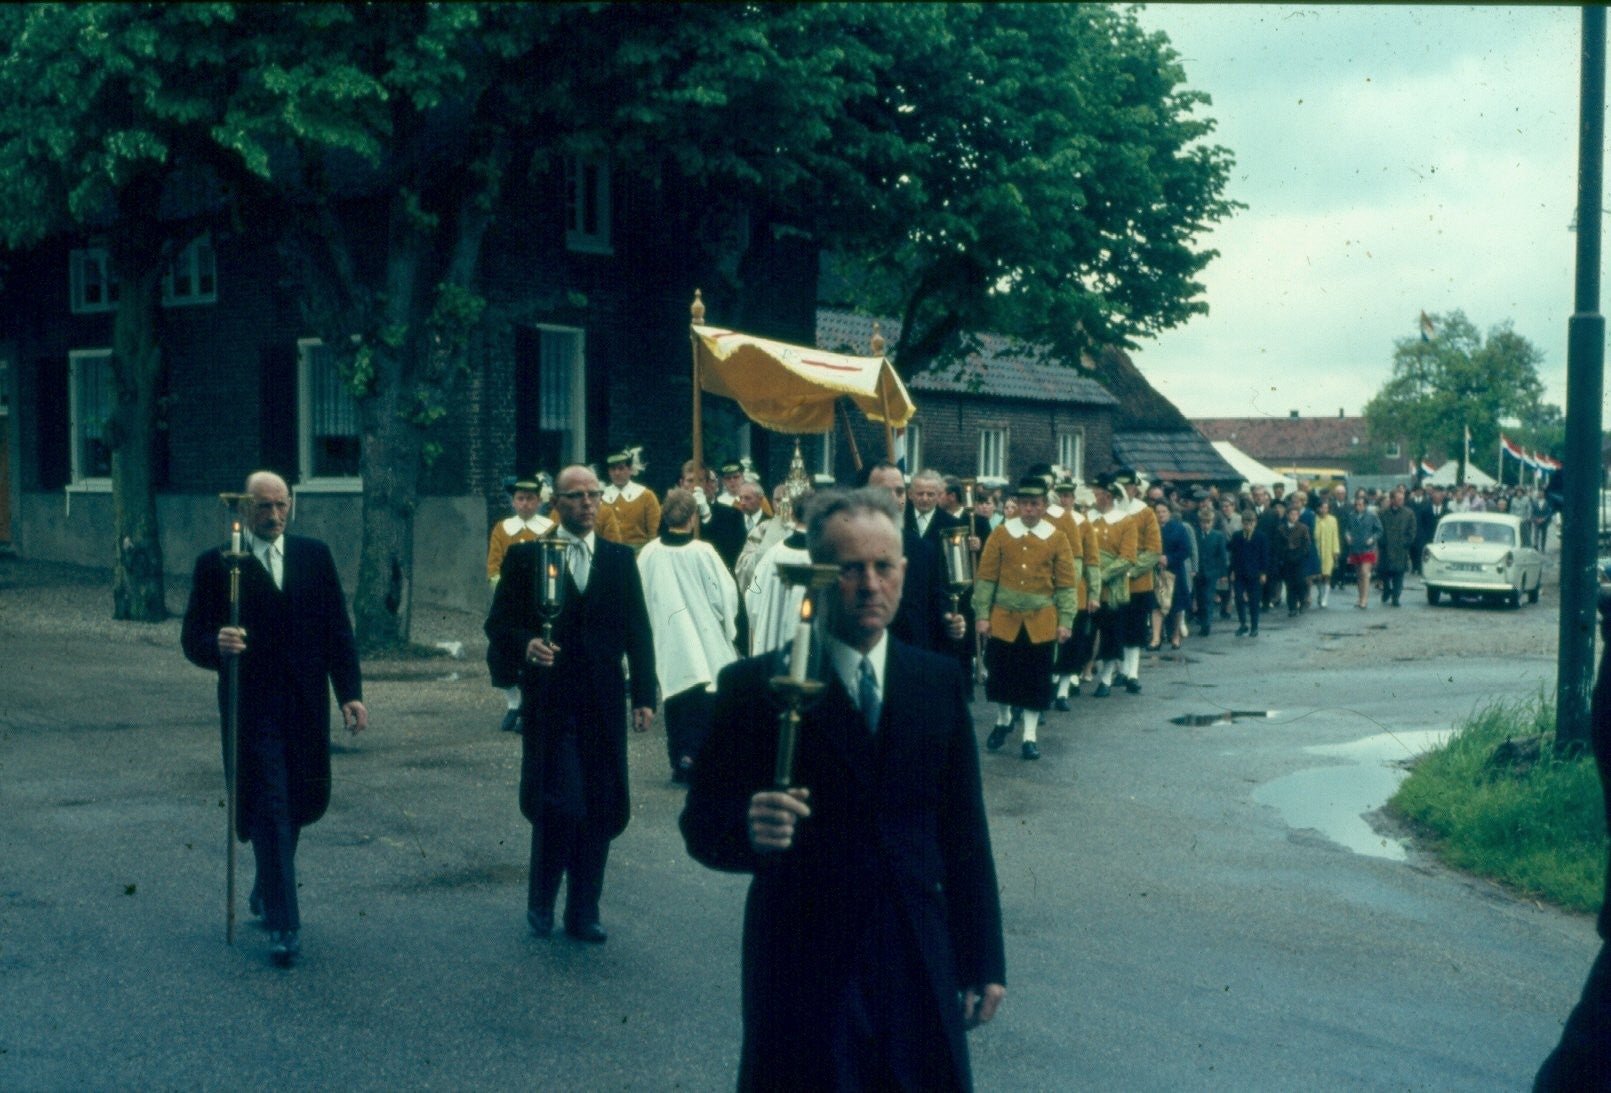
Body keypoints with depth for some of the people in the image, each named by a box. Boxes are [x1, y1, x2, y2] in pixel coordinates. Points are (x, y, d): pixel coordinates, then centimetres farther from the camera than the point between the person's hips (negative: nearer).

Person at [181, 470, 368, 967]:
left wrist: (350, 693, 0)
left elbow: (338, 629, 7)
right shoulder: (216, 564, -1)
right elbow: (193, 639, -2)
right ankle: (283, 924, 4)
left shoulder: (315, 556, 7)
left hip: (306, 707, 4)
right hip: (252, 709, -3)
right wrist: (217, 645, -25)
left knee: (306, 803, 11)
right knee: (270, 813, -3)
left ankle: (266, 893, 36)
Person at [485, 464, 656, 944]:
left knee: (601, 810, 5)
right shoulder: (526, 557, 3)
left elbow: (638, 631, 9)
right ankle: (541, 902, 16)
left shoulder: (620, 559, 10)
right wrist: (525, 645, -20)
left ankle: (583, 913, 19)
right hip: (549, 703, -3)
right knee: (558, 805, -8)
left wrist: (644, 696, 3)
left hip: (604, 704, 3)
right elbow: (499, 624, 1)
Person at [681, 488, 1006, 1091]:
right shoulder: (755, 686, -7)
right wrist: (749, 829, -30)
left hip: (921, 962, 3)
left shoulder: (940, 680, 4)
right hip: (802, 967, -3)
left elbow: (964, 827, 7)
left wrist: (983, 959, 7)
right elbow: (702, 824, -7)